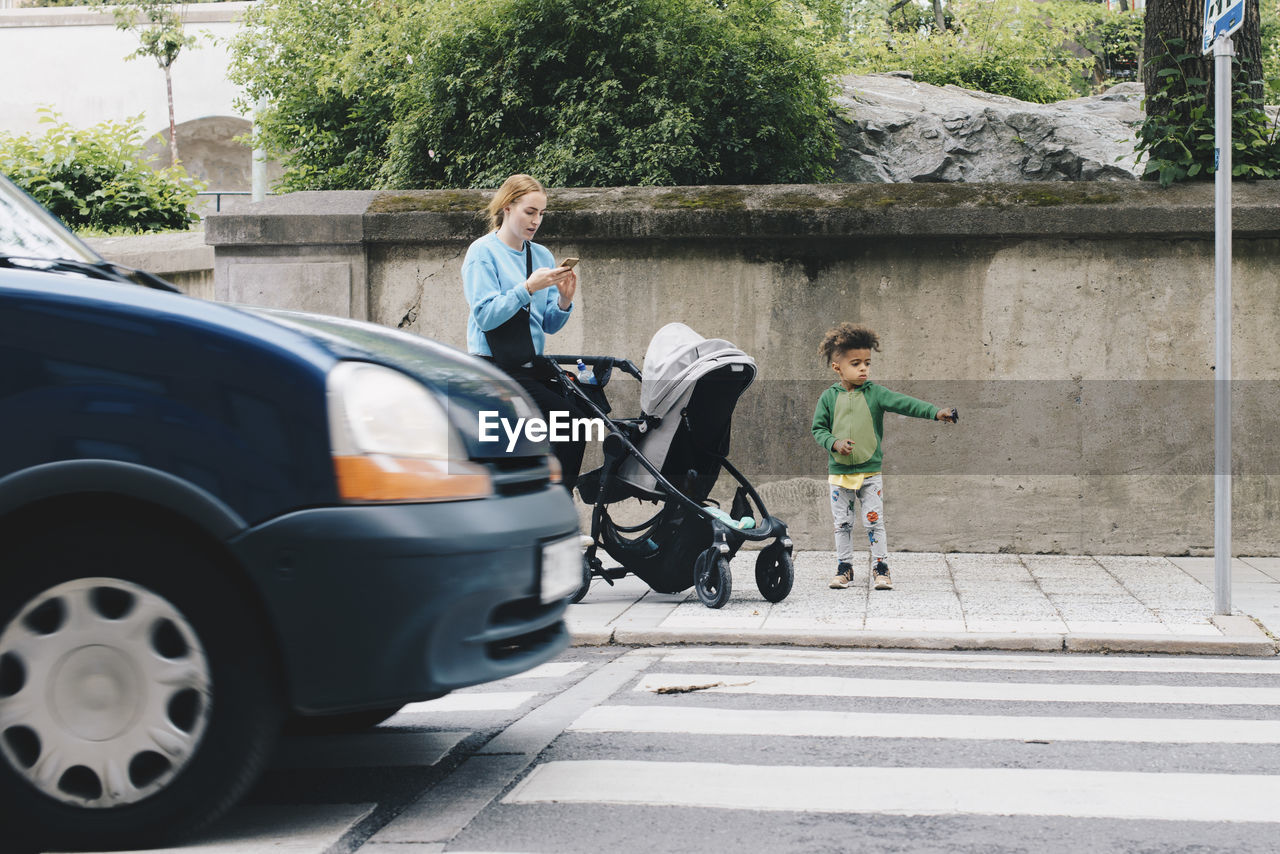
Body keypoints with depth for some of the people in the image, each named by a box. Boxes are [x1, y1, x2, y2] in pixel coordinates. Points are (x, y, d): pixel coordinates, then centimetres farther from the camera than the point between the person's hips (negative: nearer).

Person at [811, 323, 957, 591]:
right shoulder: (829, 397, 1)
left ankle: (880, 568, 8)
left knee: (874, 521, 0)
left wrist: (936, 412, -24)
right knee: (842, 523, 8)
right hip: (839, 472, 1)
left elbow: (904, 403, -12)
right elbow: (818, 429, 3)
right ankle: (844, 568, 19)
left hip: (870, 471, -1)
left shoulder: (874, 393, -2)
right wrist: (834, 443, -16)